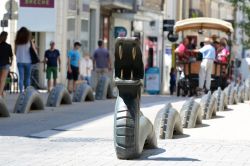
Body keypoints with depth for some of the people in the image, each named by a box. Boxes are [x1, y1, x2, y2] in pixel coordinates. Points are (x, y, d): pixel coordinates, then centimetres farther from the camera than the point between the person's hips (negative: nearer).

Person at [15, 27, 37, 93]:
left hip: (19, 61, 1)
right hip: (27, 61, -1)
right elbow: (35, 52, 2)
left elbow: (15, 52, 7)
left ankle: (21, 92, -8)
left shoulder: (17, 42, 0)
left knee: (21, 77, 2)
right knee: (27, 78, 9)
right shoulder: (30, 42, -4)